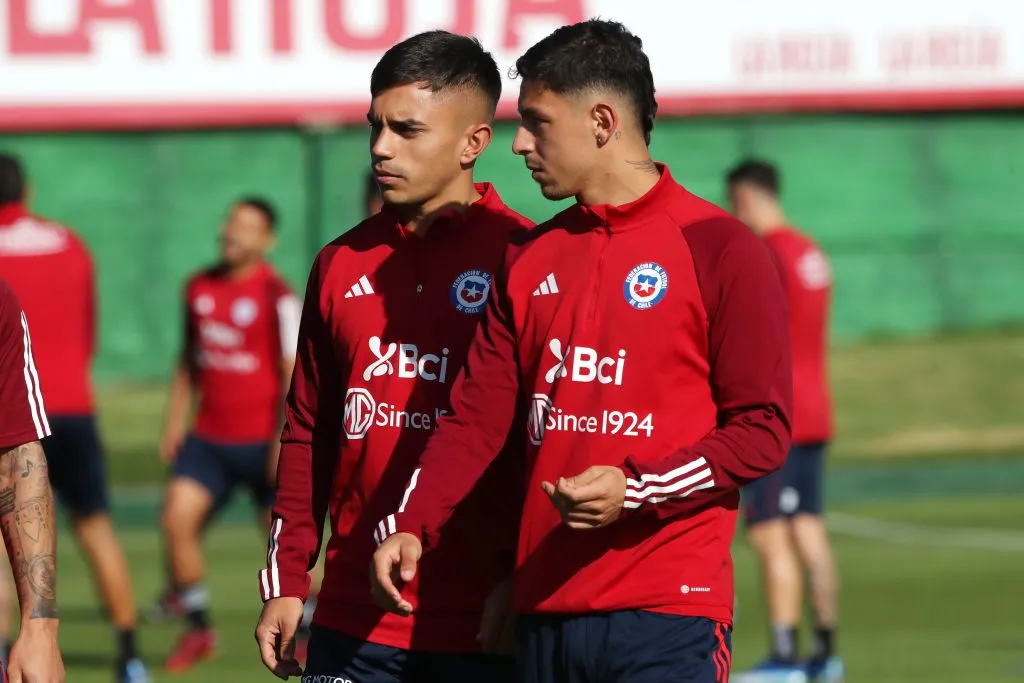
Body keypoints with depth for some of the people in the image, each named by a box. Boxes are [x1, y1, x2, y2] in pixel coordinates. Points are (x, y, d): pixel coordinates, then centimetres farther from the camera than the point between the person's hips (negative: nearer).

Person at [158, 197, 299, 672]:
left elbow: (294, 373, -13)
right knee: (177, 519, -9)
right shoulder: (200, 287, 7)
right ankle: (198, 630, 2)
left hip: (262, 443, -5)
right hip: (209, 437, 5)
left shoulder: (278, 296, -12)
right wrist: (175, 422, 13)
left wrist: (285, 440, -18)